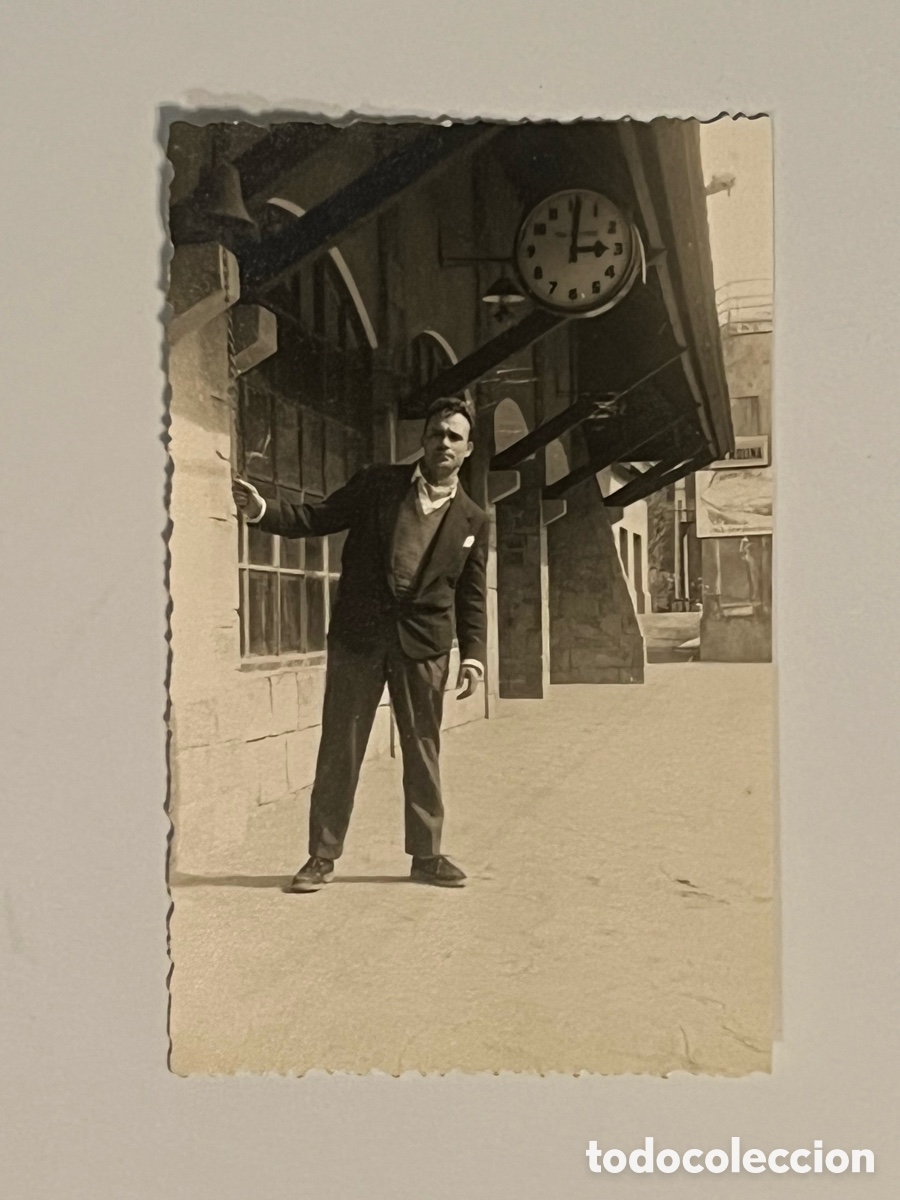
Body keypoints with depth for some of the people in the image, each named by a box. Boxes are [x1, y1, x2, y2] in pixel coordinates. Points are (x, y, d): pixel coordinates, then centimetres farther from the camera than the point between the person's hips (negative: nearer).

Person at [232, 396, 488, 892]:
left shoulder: (473, 520, 6)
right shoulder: (376, 484, 3)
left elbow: (472, 595, 8)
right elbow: (317, 518, 3)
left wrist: (473, 653, -1)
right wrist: (262, 511, -13)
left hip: (424, 645, 1)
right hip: (358, 636, -1)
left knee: (423, 752, 8)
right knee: (339, 748, 3)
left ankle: (427, 855, 20)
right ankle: (322, 856, 13)